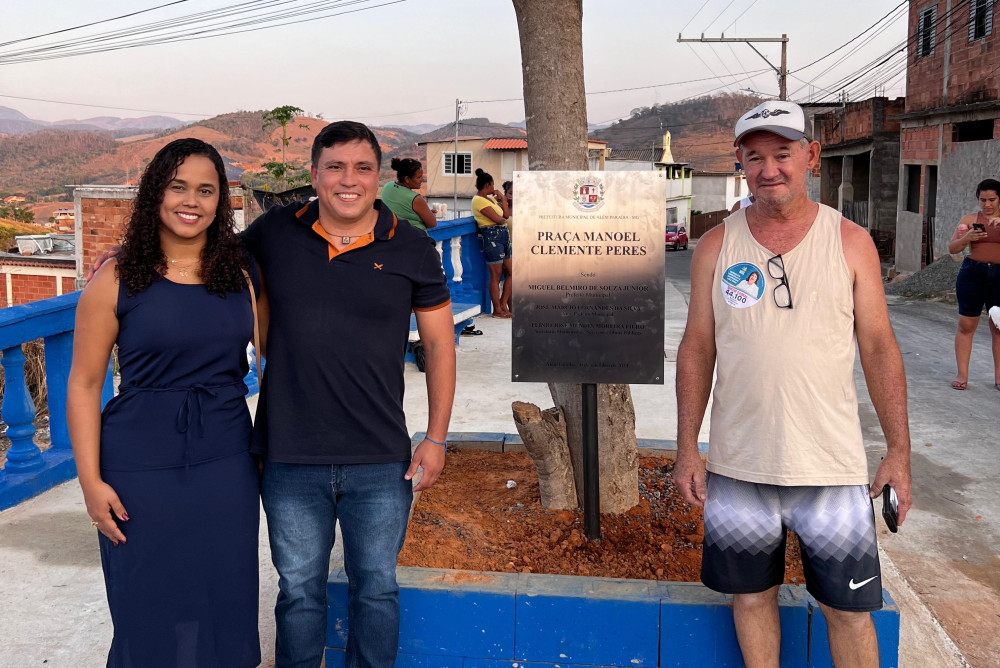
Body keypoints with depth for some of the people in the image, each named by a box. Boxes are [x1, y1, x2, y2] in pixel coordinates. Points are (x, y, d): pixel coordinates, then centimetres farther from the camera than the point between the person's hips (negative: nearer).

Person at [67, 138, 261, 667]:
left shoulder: (241, 272, 3)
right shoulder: (117, 281, -6)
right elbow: (84, 386, -3)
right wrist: (91, 482, -7)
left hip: (226, 464, 3)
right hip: (142, 470, -2)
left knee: (222, 604, 12)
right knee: (150, 611, 9)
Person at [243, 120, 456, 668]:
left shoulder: (412, 249, -2)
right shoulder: (275, 232, 0)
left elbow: (439, 344, 2)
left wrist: (436, 439, -1)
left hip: (381, 462, 0)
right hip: (289, 461, 1)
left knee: (376, 588, 14)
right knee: (299, 591, 16)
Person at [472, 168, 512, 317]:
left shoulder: (491, 198, 19)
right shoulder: (479, 200, -11)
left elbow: (506, 214, 15)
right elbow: (498, 219, -17)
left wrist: (502, 198, 11)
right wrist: (503, 219, 5)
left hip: (502, 236, 10)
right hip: (491, 236, -10)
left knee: (511, 272, 10)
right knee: (496, 275, -4)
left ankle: (503, 305, 17)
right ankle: (497, 310, 3)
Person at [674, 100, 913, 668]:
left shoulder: (850, 242, 0)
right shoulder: (717, 245, 2)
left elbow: (879, 348, 2)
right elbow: (697, 349, 4)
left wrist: (899, 451, -1)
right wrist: (687, 449, 0)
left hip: (833, 466, -1)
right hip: (738, 467, 1)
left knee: (850, 607, 8)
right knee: (752, 594, 13)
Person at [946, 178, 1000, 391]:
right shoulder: (970, 220, 5)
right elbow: (952, 248, 1)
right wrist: (966, 238, -19)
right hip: (972, 273, 0)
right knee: (966, 325, -2)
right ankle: (962, 374, 4)